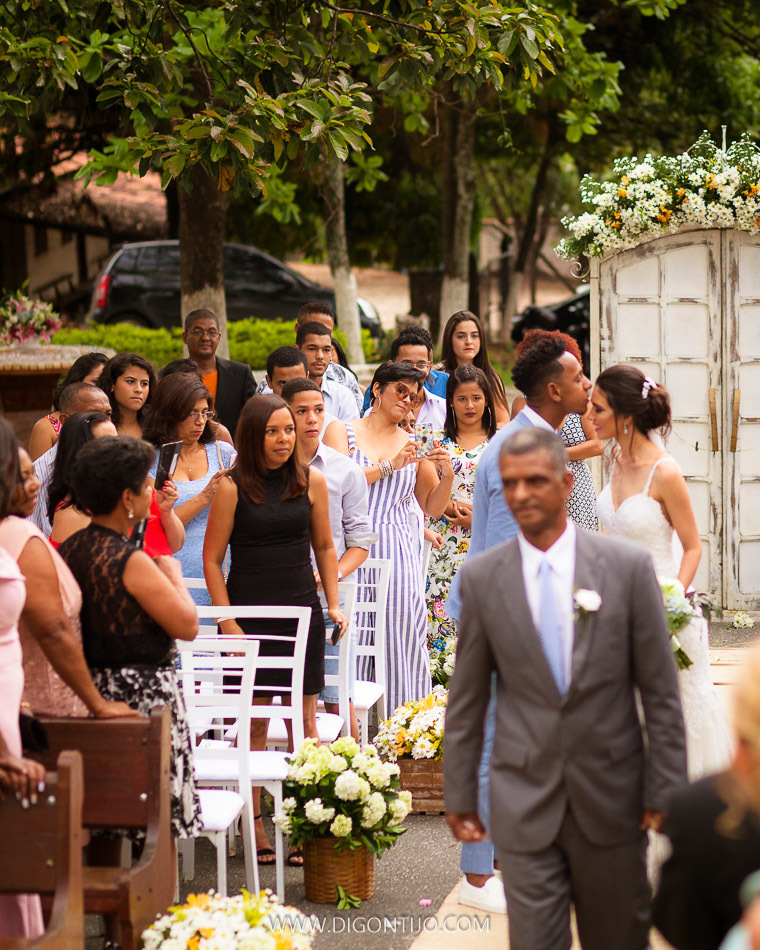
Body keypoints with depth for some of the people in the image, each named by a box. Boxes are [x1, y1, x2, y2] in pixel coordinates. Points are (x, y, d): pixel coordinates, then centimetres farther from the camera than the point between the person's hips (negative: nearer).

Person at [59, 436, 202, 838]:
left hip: (89, 692, 8)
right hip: (141, 694, -8)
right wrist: (173, 575, 0)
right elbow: (188, 625, -15)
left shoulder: (69, 549, 4)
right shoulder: (130, 561, -19)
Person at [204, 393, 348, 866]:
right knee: (254, 720, 1)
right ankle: (254, 828, 9)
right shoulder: (232, 489, -4)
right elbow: (212, 560, -1)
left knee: (304, 718, 3)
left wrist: (334, 605, 8)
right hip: (249, 612, -3)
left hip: (303, 613, 3)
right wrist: (227, 621, -7)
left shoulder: (311, 481, 5)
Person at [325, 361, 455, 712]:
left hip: (398, 551, 2)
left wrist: (447, 475, -1)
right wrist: (389, 466, -10)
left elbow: (432, 508, 17)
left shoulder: (414, 445, 15)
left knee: (399, 638, -4)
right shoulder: (343, 433, 8)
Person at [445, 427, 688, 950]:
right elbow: (466, 701, 6)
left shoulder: (628, 566, -5)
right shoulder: (481, 578, -1)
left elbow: (661, 692, -2)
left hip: (612, 801, 0)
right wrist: (459, 794, 7)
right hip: (524, 803, 0)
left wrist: (666, 790, -3)